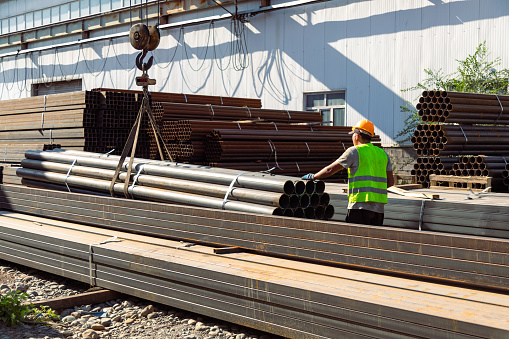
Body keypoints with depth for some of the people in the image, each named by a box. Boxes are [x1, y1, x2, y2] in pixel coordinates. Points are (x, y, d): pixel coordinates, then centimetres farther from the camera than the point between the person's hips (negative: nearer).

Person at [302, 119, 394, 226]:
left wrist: (313, 177, 17)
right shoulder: (383, 154, 16)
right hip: (379, 208, 7)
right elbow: (390, 182, 16)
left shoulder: (354, 151, -2)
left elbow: (330, 170, 2)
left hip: (360, 204, -6)